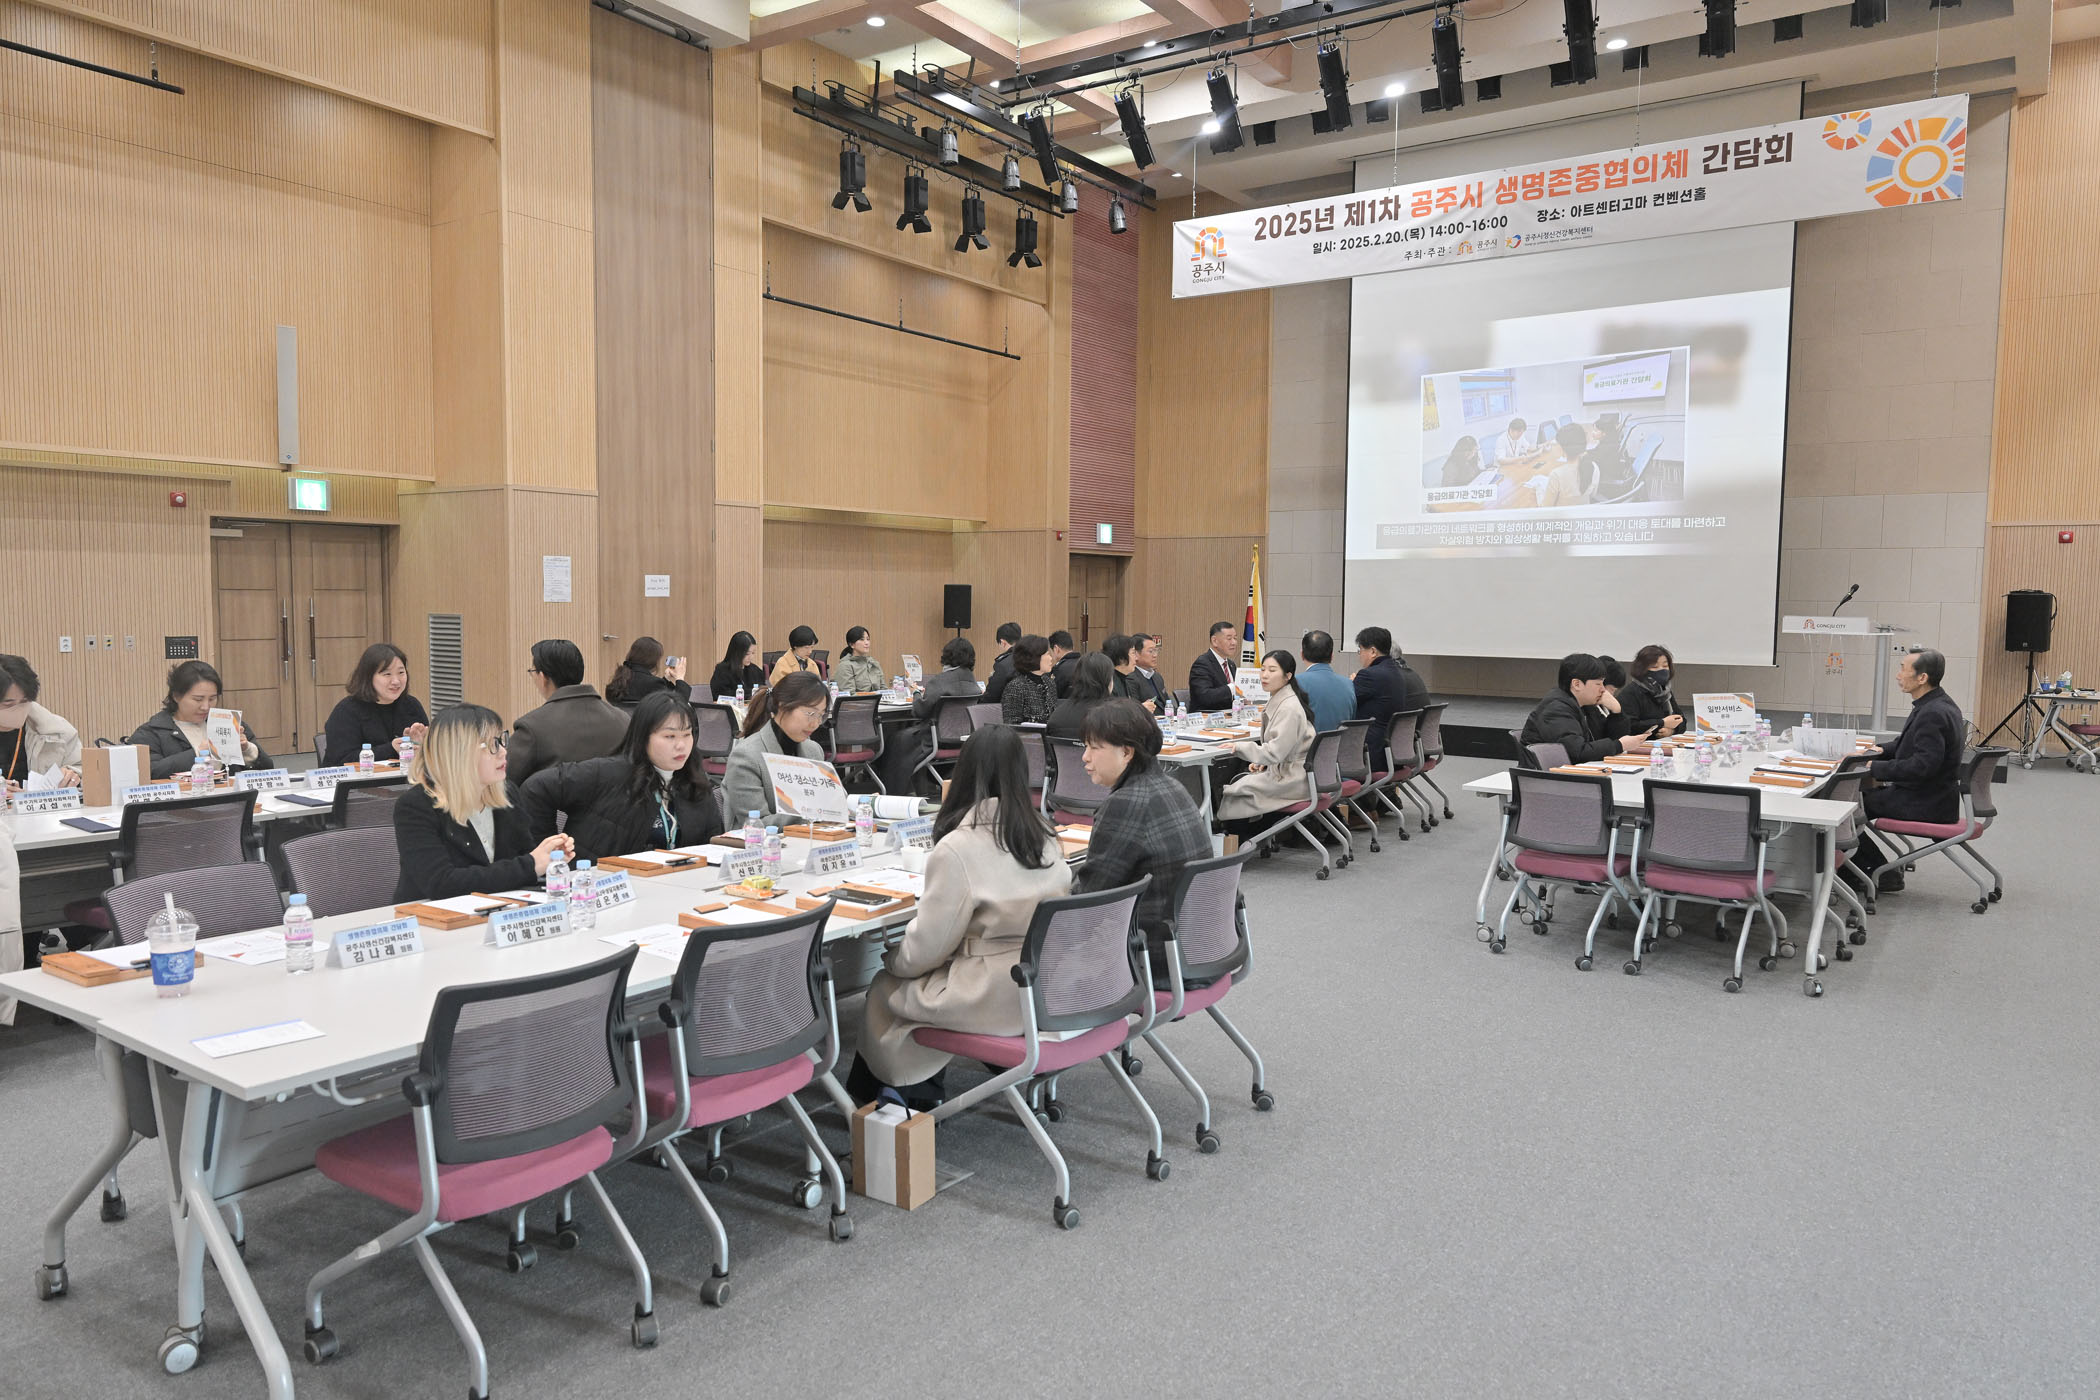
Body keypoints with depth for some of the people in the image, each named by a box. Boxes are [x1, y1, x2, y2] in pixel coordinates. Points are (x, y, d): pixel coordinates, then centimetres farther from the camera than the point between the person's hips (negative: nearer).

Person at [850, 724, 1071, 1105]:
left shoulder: (956, 849, -20)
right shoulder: (1044, 835, -1)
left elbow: (925, 948, -14)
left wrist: (893, 959, 9)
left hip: (993, 999, -7)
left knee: (885, 989, 16)